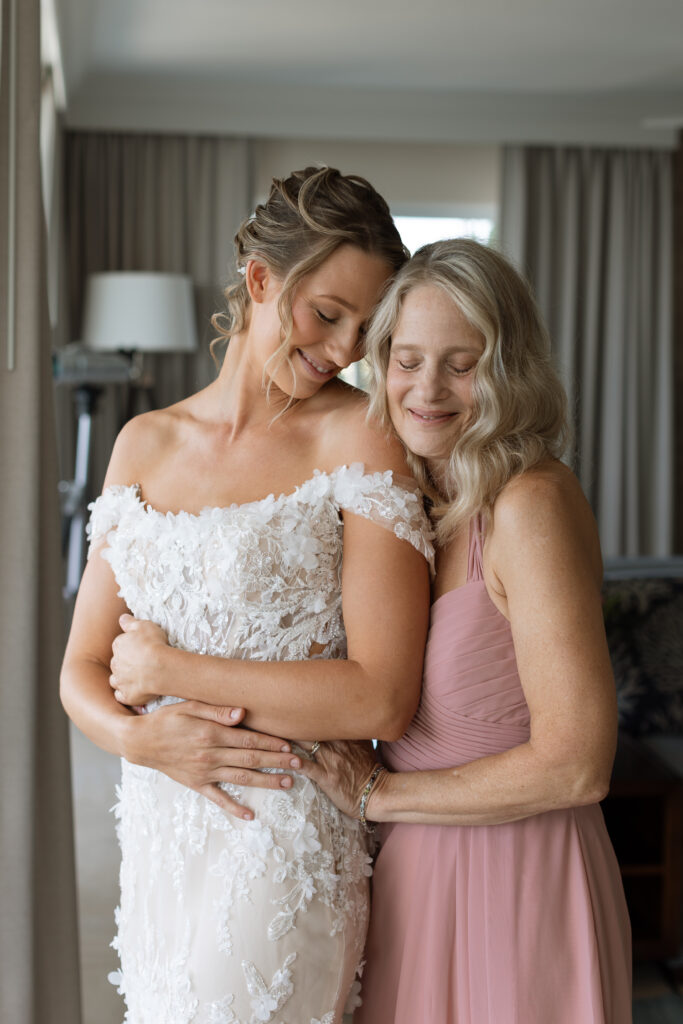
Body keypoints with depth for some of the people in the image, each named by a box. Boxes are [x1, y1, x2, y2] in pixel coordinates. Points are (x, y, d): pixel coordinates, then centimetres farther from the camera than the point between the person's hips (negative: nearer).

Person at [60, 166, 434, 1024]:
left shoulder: (359, 436, -10)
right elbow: (82, 672, 7)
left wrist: (168, 670, -12)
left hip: (281, 848, -5)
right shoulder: (146, 443, 6)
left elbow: (383, 698, -18)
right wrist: (141, 735, -15)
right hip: (156, 838, 5)